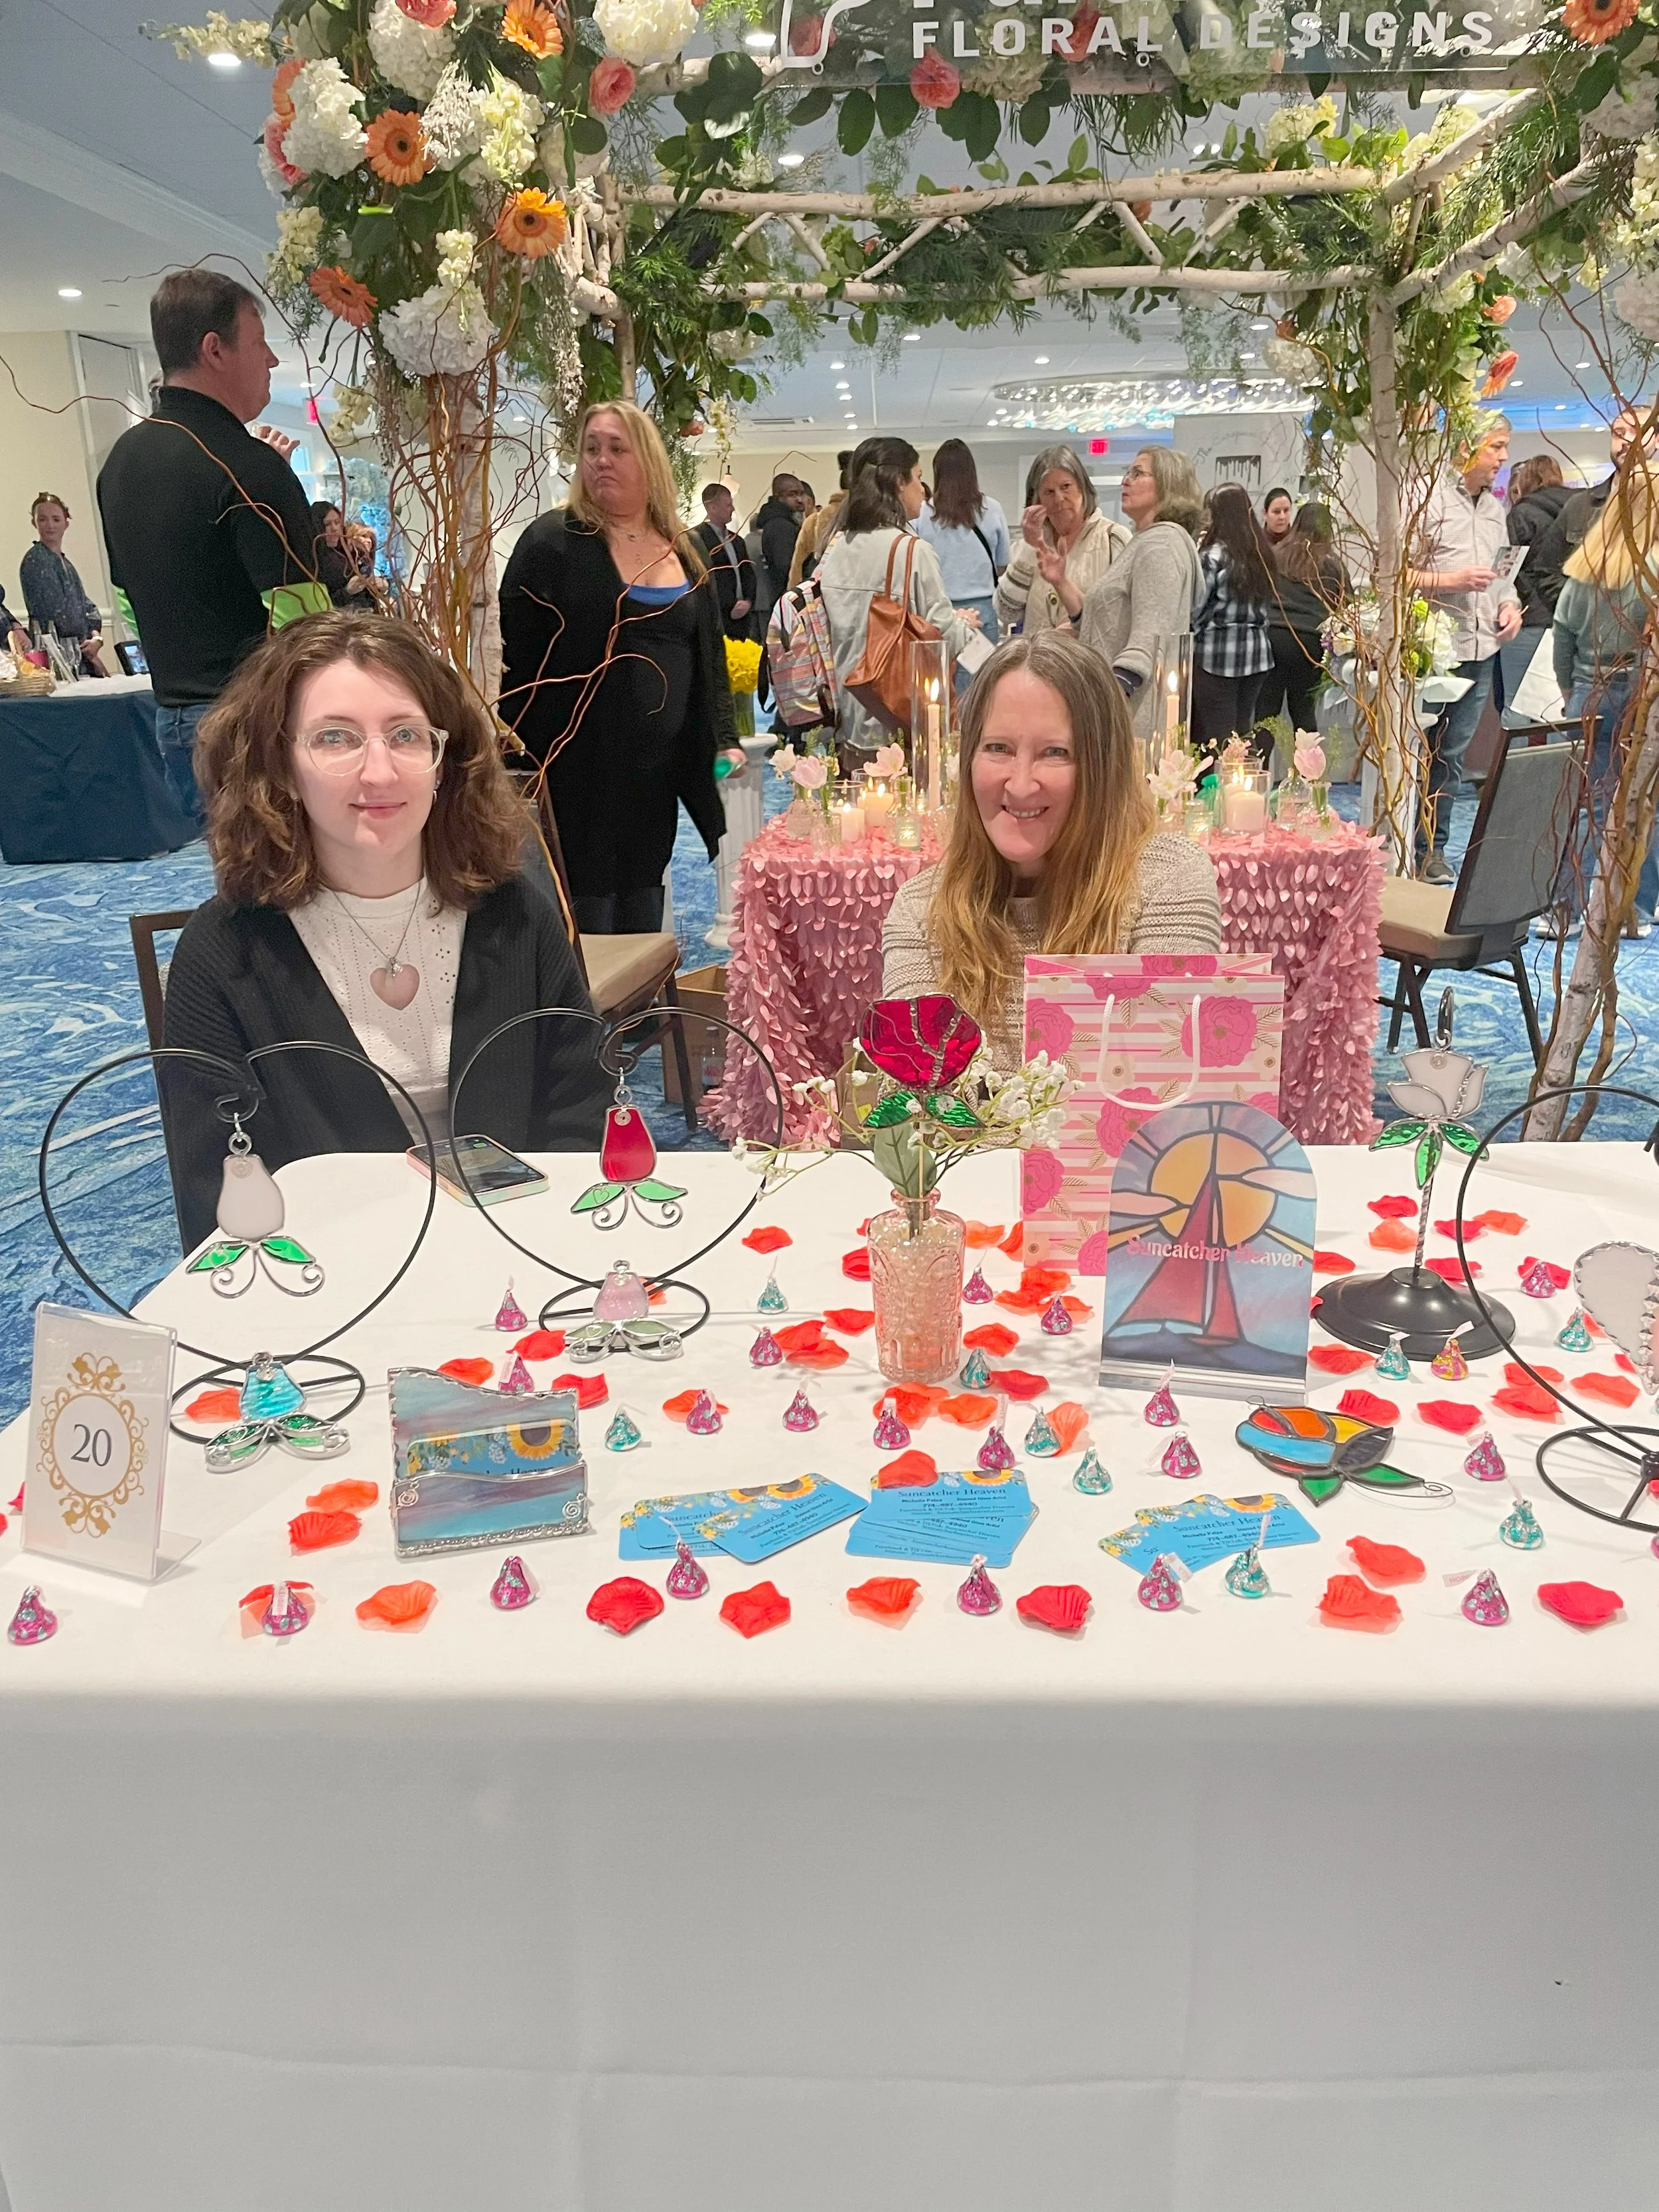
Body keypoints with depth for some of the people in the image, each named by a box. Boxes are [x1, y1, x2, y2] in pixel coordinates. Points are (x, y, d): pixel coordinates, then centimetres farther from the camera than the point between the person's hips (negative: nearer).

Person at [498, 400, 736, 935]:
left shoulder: (684, 550, 12)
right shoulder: (552, 542, -5)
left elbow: (710, 655, 18)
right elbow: (517, 658, -9)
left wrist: (724, 739, 8)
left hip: (658, 770, 5)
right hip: (580, 769, -5)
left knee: (642, 918, 13)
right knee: (587, 926, -1)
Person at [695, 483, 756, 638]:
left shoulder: (737, 540, 21)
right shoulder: (699, 537, -6)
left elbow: (749, 574, 19)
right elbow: (710, 577, -13)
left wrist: (748, 602, 0)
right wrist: (731, 606, -13)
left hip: (742, 619, 8)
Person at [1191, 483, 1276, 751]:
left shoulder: (1214, 555, -10)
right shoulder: (1261, 553, 9)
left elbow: (1194, 607, -10)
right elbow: (1265, 603, 15)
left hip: (1218, 652, -7)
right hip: (1256, 651, 7)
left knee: (1213, 738, -2)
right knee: (1243, 731, 13)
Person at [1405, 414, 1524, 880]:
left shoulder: (1494, 508, 17)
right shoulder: (1429, 499, -8)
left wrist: (1509, 605, 7)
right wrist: (1450, 581, -17)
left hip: (1481, 651, 7)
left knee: (1451, 755, 12)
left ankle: (1432, 848, 20)